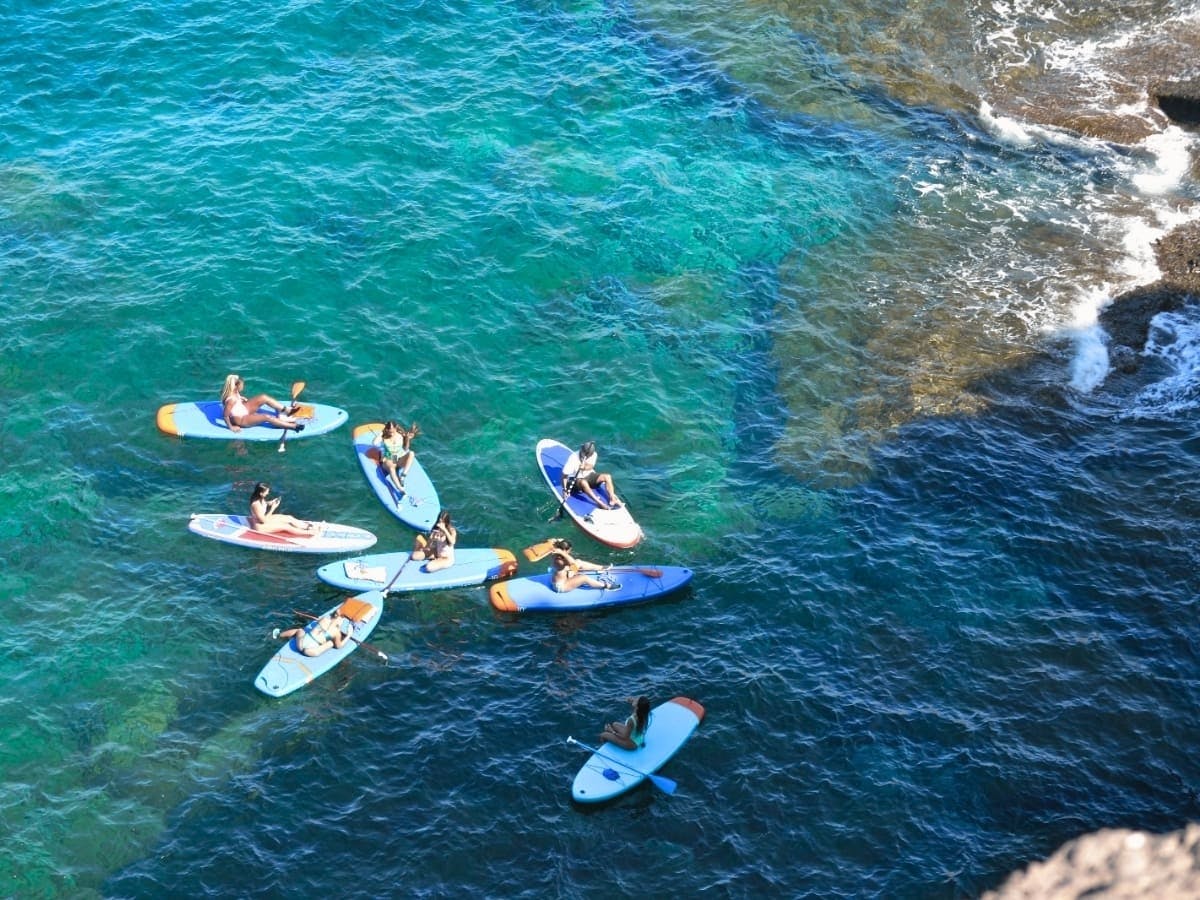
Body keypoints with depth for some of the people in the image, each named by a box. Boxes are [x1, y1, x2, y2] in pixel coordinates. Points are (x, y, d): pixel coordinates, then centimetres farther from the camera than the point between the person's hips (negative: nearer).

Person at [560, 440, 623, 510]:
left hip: (588, 476, 5)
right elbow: (565, 475, -24)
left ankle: (612, 499, -23)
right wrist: (565, 490, -31)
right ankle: (600, 503, -46)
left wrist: (585, 467, -30)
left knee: (607, 476, -15)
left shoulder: (594, 455, -10)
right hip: (576, 479, -5)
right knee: (583, 482, -40)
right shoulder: (573, 458, -24)